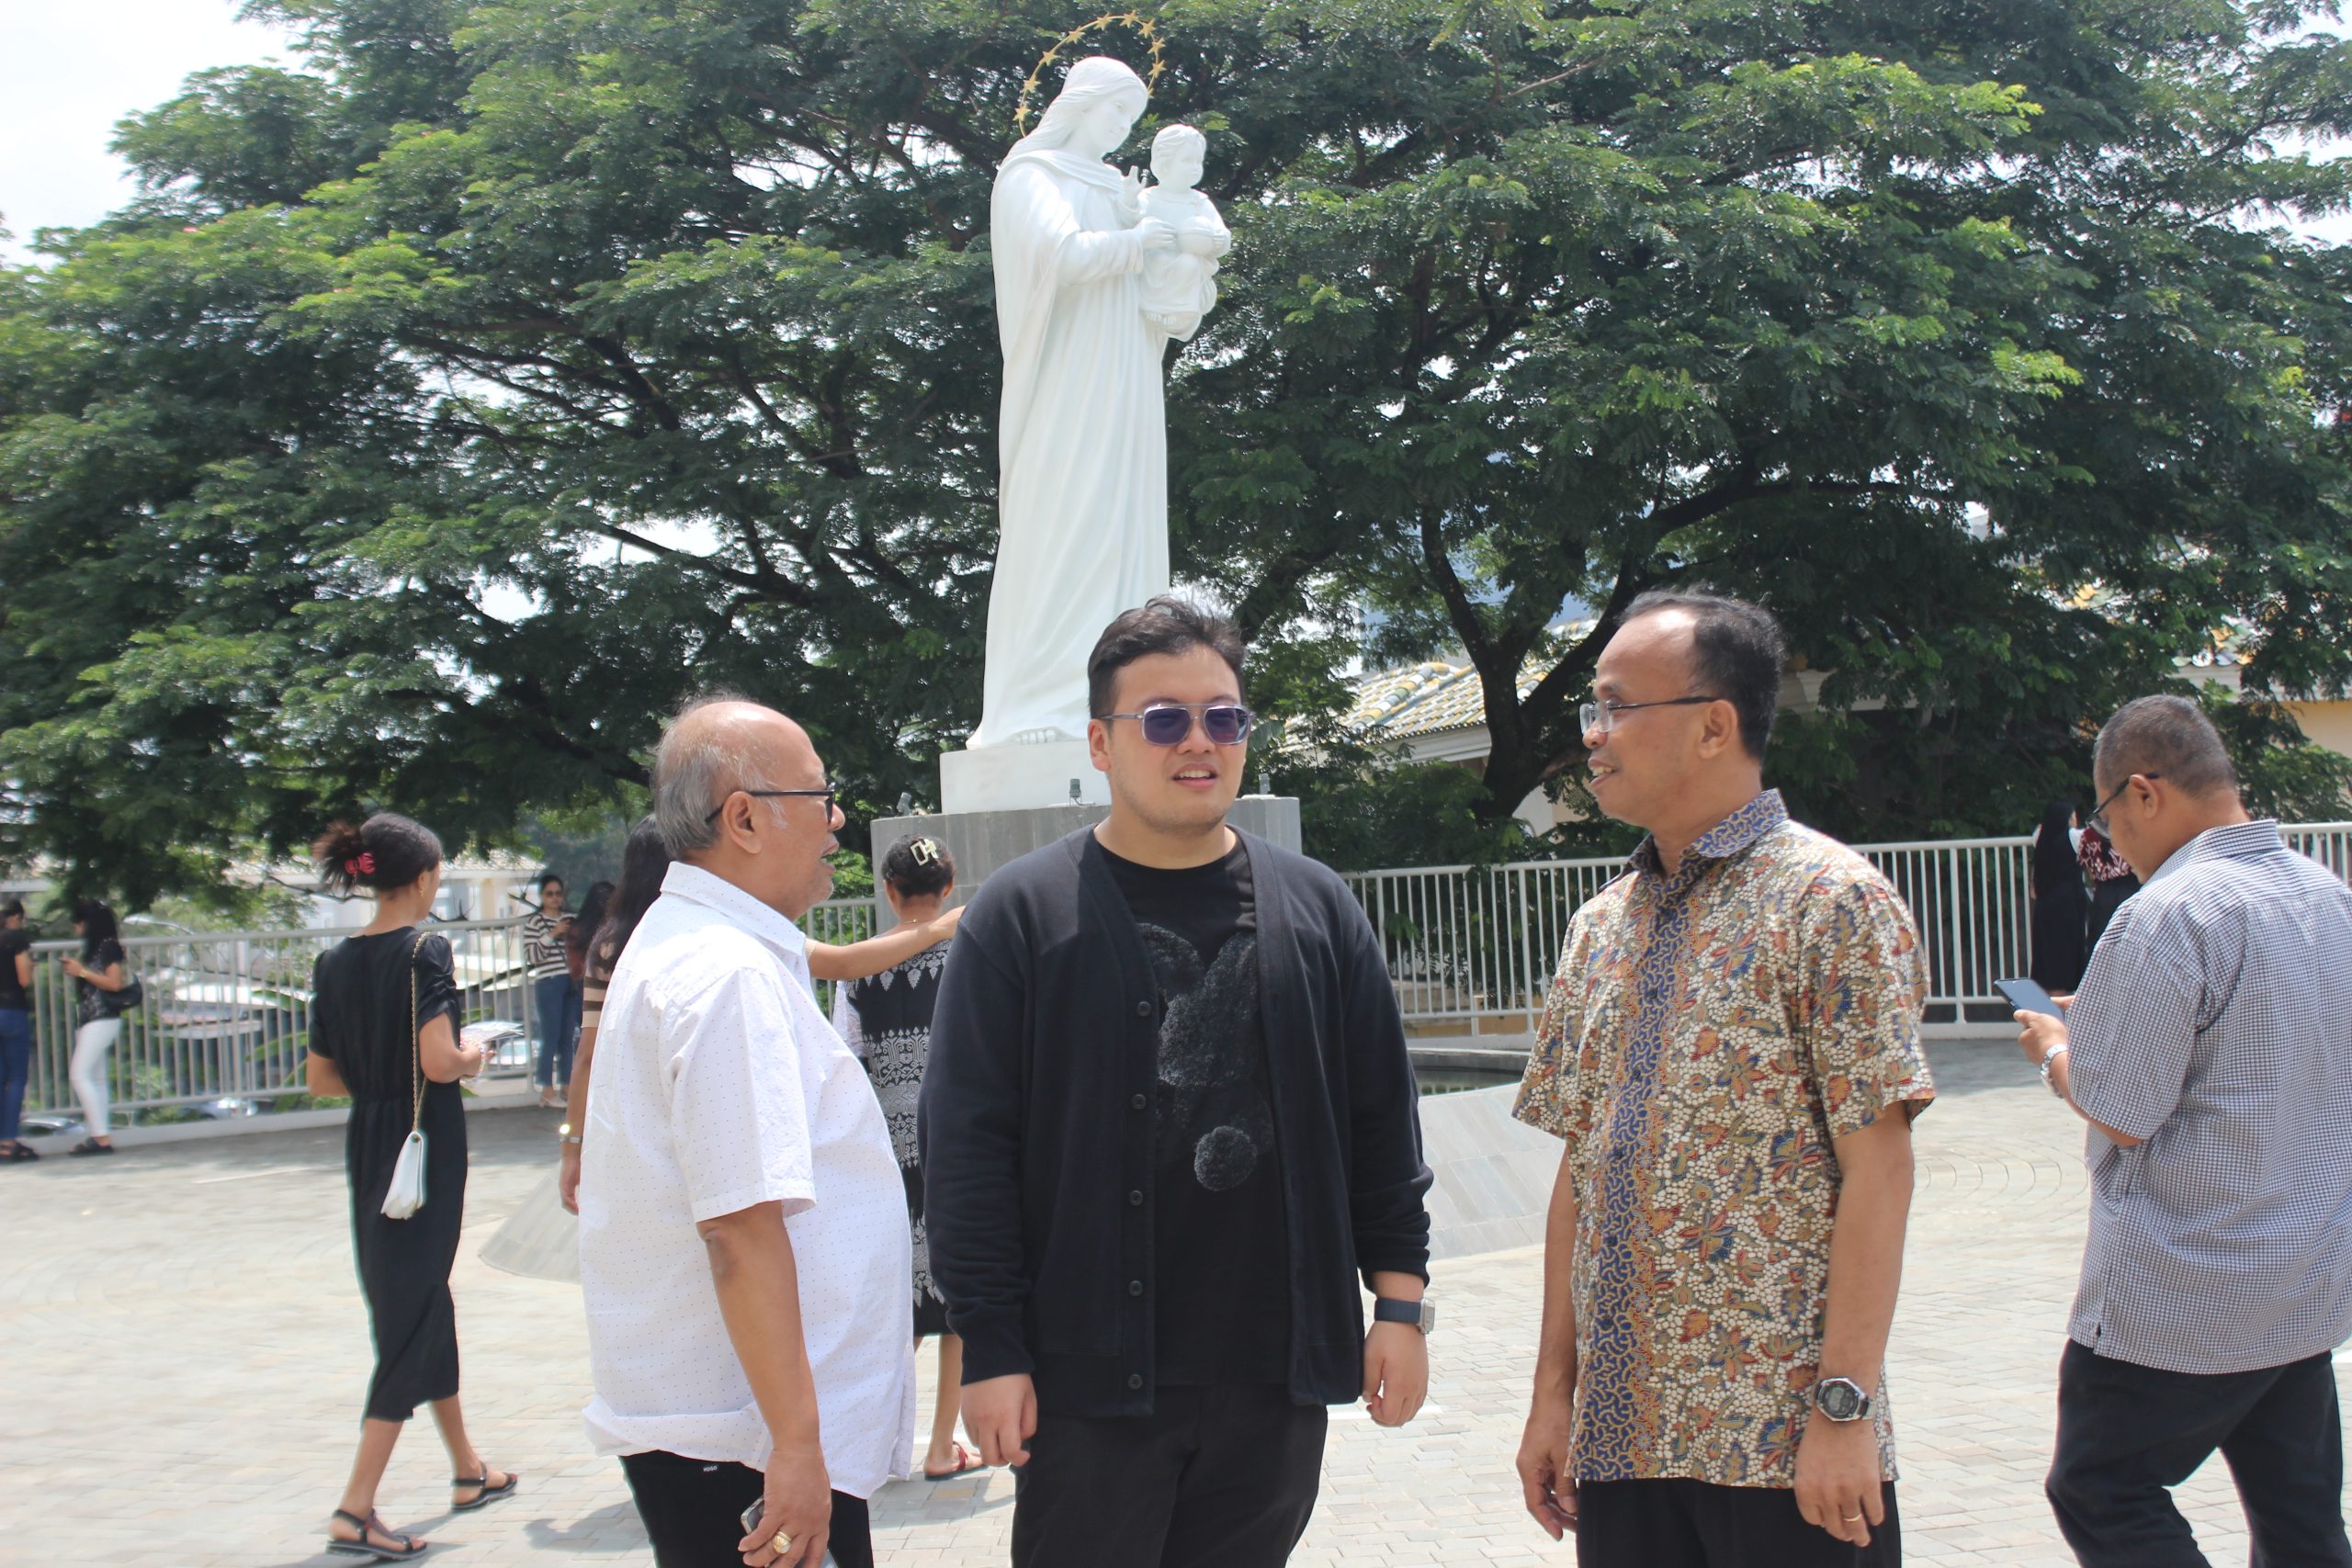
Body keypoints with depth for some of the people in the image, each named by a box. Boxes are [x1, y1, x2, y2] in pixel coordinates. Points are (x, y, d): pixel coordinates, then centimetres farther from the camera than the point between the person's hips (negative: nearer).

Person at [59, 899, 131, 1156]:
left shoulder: (109, 945, -9)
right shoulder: (92, 947, 18)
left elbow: (114, 983, -15)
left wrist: (82, 971, -13)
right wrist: (74, 968, 8)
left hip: (103, 1019, -9)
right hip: (87, 1019, 9)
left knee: (80, 1075, -15)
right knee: (95, 1079, 7)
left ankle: (101, 1136, -16)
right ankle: (97, 1136, 7)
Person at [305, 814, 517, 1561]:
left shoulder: (337, 961, 5)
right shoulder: (425, 950, -15)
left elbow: (320, 1075, 7)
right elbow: (440, 1061, -24)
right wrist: (473, 1056, -3)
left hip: (368, 1145, 7)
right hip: (427, 1143, -7)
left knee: (420, 1303, 19)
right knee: (413, 1315, -3)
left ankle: (468, 1470, 33)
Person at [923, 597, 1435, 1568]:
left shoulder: (1317, 908, 8)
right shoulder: (1022, 915, -2)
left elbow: (1382, 1118, 10)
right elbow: (967, 1146, -5)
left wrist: (1401, 1298, 5)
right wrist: (991, 1348, -8)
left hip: (1277, 1376, 3)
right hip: (1092, 1378, -3)